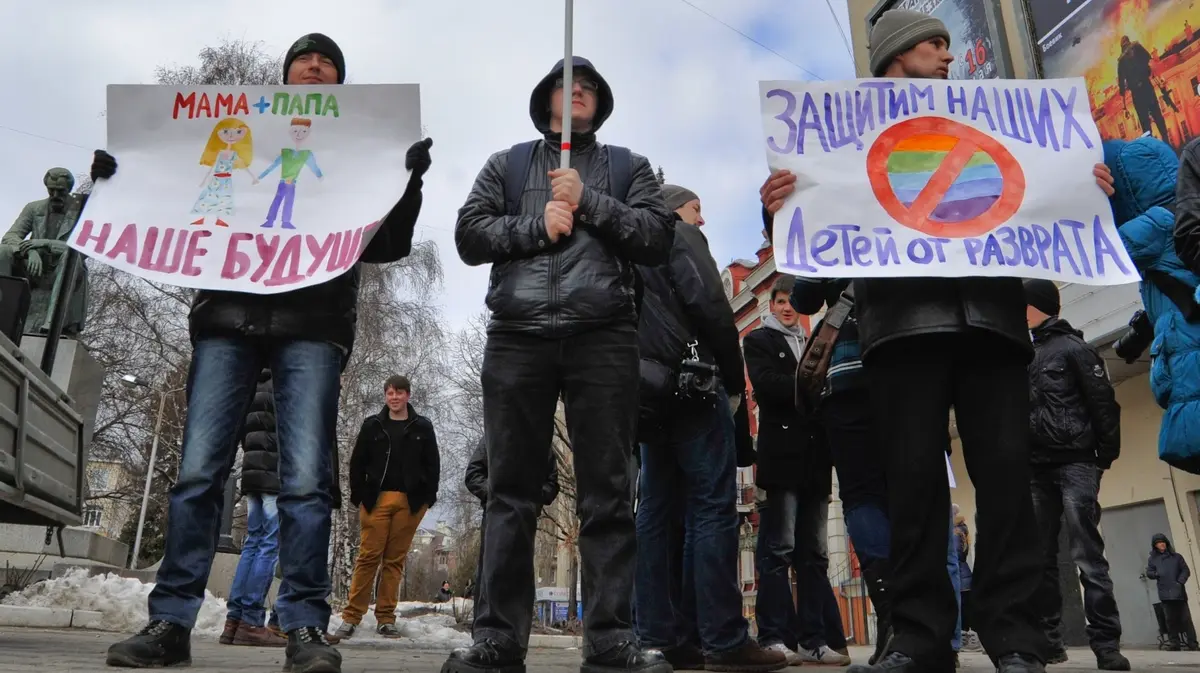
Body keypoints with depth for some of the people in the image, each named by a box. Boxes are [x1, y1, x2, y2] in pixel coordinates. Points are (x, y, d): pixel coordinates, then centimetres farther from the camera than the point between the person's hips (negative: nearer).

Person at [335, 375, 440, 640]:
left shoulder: (423, 427, 9)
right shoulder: (373, 425, 9)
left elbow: (432, 464, 7)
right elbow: (357, 462, 7)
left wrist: (429, 496, 0)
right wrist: (358, 496, 0)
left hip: (410, 502, 0)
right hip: (376, 499, 0)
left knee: (395, 559, 3)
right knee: (368, 556, -4)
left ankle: (386, 618, 9)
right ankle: (351, 617, 2)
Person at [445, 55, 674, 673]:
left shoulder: (628, 166, 20)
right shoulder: (506, 164, 22)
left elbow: (657, 238, 6)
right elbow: (469, 235, 10)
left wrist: (587, 201, -2)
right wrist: (535, 226, -5)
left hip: (604, 338, 0)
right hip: (517, 337, 1)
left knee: (607, 494, -3)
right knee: (510, 492, 0)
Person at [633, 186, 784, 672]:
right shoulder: (679, 236, 2)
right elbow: (710, 306, -12)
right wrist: (735, 380, -4)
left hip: (650, 392, 8)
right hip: (691, 386, -8)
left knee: (655, 512, 4)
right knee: (714, 508, -9)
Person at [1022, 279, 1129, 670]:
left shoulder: (1073, 347, 2)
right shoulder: (1026, 356, 20)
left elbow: (1103, 403, -5)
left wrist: (1106, 456, -11)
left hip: (1075, 464, -6)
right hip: (1037, 470, 7)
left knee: (1087, 554, -10)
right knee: (1041, 558, 4)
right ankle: (1049, 639, 8)